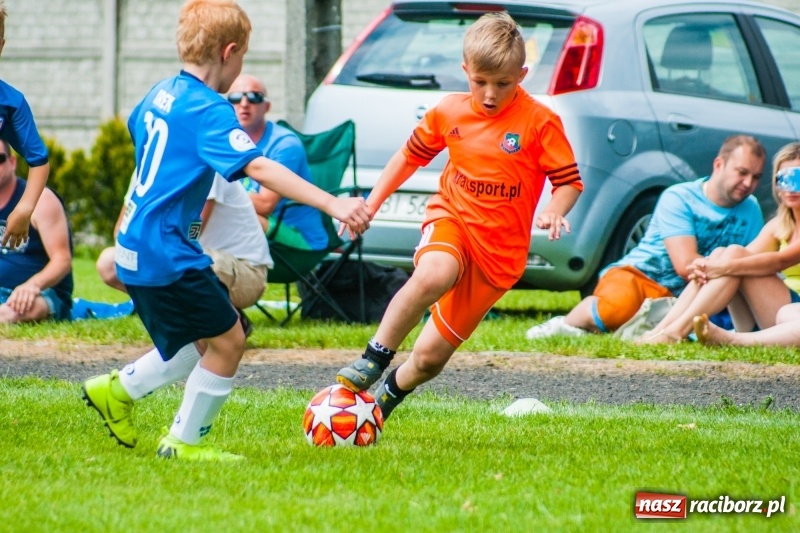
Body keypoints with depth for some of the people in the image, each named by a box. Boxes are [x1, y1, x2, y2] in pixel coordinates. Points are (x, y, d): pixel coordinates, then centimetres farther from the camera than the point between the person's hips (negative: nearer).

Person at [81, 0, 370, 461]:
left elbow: (137, 127, 32)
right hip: (167, 253, -10)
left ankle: (118, 389, 24)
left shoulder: (162, 94, 9)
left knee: (205, 342, 19)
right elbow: (258, 168, -30)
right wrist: (333, 205, -37)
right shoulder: (209, 111, -18)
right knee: (227, 340, -2)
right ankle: (185, 443, 8)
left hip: (138, 247, 10)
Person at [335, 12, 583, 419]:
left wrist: (553, 213, -25)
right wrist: (372, 203, 13)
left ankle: (387, 396, 33)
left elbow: (569, 181, -4)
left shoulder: (540, 122, -9)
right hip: (451, 219, 1)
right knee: (433, 275, -39)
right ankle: (374, 359, -24)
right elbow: (410, 156, 18)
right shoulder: (449, 113, 2)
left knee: (430, 356, 0)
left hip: (498, 249, -1)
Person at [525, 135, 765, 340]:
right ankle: (568, 323, -6)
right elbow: (685, 265, -18)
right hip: (637, 275, -6)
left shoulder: (751, 211, 9)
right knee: (619, 306, -42)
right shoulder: (678, 198, -8)